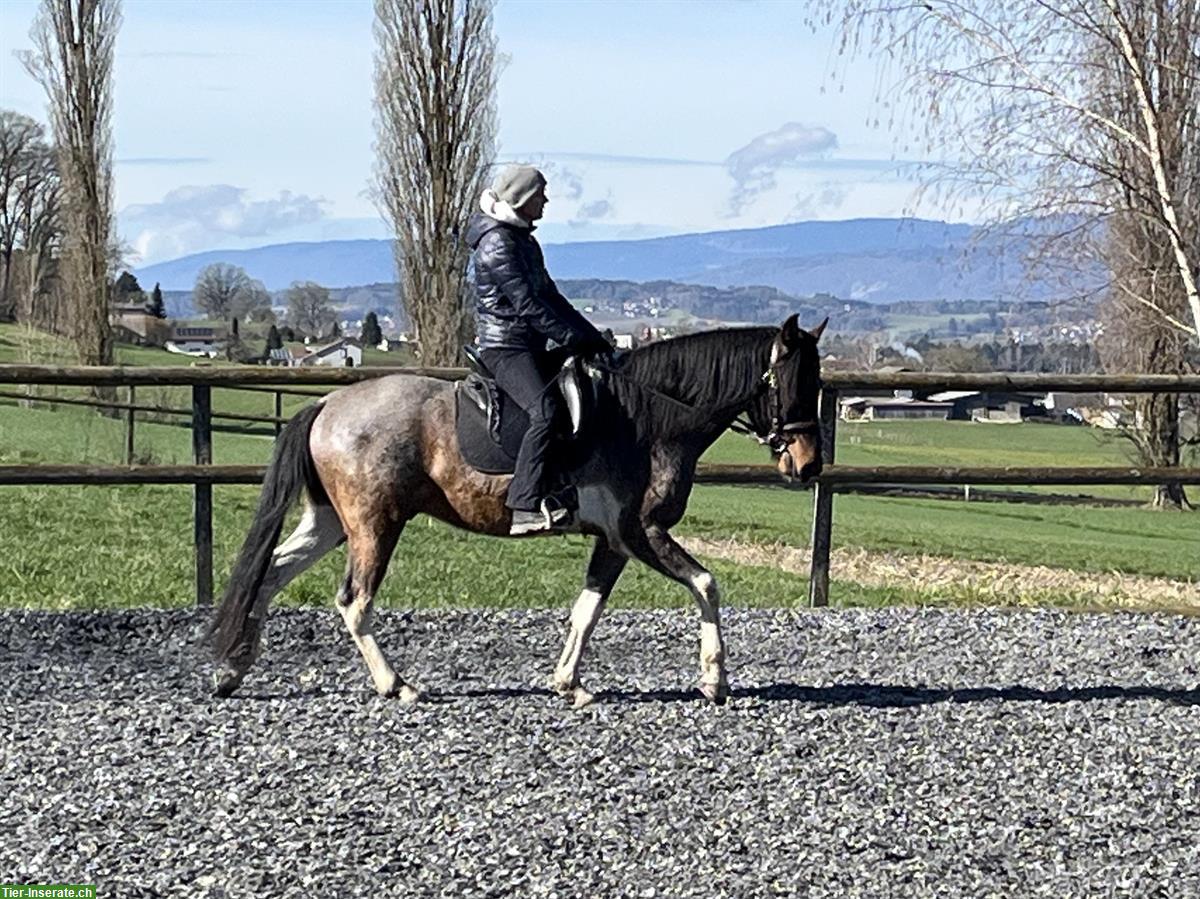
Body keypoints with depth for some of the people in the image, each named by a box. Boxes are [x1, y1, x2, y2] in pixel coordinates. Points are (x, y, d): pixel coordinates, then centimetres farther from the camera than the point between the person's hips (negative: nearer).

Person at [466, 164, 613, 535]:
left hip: (532, 349, 10)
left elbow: (551, 297, 21)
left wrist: (595, 338, 15)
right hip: (504, 348, -10)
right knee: (546, 410, -30)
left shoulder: (524, 240, 18)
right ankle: (526, 506, -37)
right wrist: (572, 340, -20)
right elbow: (526, 304, -20)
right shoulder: (496, 243, -13)